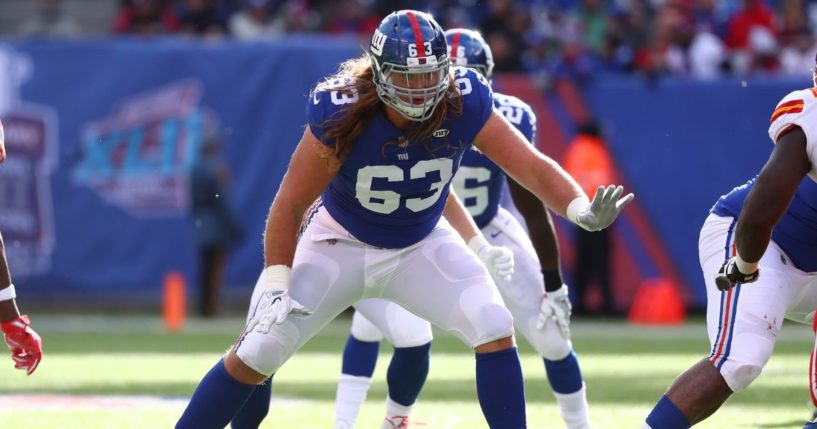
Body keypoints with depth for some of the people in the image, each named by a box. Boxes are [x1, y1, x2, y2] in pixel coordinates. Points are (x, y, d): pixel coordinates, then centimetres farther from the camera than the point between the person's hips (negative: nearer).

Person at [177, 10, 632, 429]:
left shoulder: (466, 105, -24)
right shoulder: (341, 113, -29)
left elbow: (534, 166, -24)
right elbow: (290, 205, -19)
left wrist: (583, 210, -43)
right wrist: (275, 286, -25)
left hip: (421, 246, 2)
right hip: (341, 242, -2)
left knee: (494, 330, -18)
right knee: (256, 355, -10)